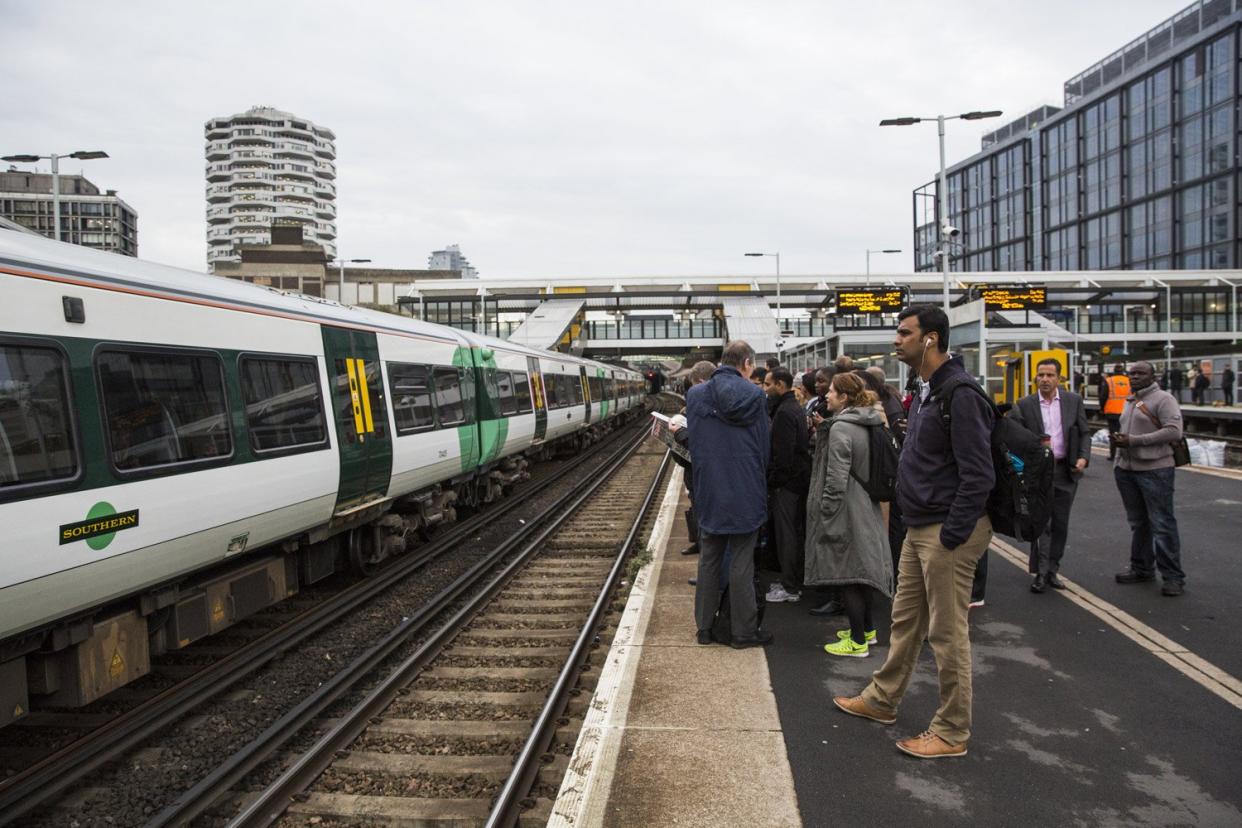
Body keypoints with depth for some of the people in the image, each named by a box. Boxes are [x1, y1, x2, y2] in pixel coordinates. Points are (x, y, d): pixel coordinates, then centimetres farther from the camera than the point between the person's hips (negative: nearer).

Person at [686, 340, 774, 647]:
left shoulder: (695, 395, 0)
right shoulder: (754, 396, -10)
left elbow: (693, 442, 7)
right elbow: (763, 447, -3)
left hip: (709, 492, 3)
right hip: (745, 493, -3)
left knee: (708, 560, 13)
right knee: (742, 563, 4)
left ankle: (705, 627, 18)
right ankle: (744, 630, 12)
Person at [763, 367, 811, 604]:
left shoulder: (784, 412, -18)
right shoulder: (795, 407, 15)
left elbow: (783, 454, -23)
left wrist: (772, 479, -15)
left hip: (786, 481, -10)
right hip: (799, 477, 10)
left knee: (786, 534, -3)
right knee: (795, 532, 15)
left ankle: (789, 588, 3)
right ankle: (793, 581, 25)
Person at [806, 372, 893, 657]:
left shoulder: (840, 428, -17)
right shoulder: (870, 425, 10)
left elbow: (836, 478, -20)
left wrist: (825, 514, -14)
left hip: (847, 511, -9)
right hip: (868, 509, 9)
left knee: (845, 572, -3)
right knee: (863, 569, 17)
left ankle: (858, 641, 2)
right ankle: (867, 629, 29)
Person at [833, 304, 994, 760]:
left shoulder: (960, 394, -19)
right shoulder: (927, 392, 13)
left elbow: (977, 475, -22)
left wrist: (951, 536, -21)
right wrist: (919, 526, 18)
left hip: (948, 530, -10)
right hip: (920, 528, 10)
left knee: (947, 632, 0)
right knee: (905, 619, 20)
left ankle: (952, 732, 13)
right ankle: (881, 699, 34)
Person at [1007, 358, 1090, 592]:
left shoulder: (1074, 401, 4)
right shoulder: (1025, 405, -1)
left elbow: (1084, 433, 6)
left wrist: (1083, 457, -9)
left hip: (1065, 471, 2)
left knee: (1060, 524, 9)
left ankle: (1052, 570, 20)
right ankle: (1040, 572, 4)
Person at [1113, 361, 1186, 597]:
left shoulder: (1163, 399, -9)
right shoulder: (1130, 401, 15)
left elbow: (1174, 431, -19)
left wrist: (1133, 440, -20)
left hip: (1154, 471, -7)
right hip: (1127, 469, 8)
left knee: (1162, 525, -4)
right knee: (1138, 523, 15)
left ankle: (1173, 577, 4)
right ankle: (1142, 569, 26)